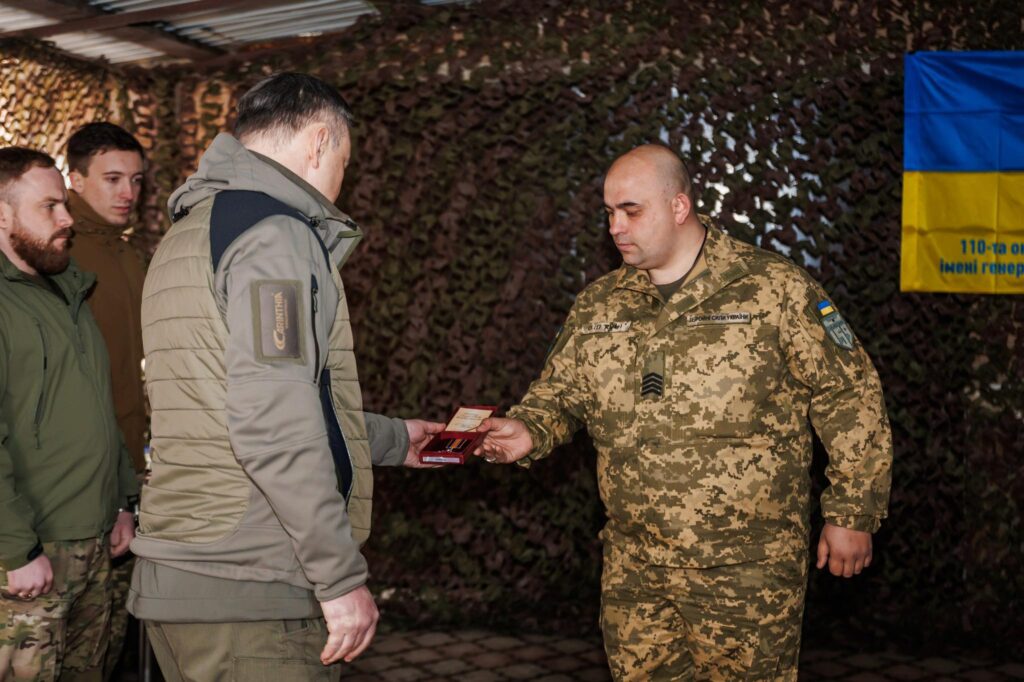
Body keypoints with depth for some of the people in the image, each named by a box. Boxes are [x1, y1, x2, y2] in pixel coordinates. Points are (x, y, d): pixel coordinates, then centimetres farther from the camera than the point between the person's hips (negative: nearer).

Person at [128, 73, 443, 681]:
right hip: (249, 590, -9)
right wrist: (342, 576, -17)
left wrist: (394, 438, 34)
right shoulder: (275, 232, -12)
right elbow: (272, 428, -22)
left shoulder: (190, 233, 19)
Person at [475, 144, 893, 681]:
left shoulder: (774, 289, -7)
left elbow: (848, 399, -4)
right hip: (633, 572, 5)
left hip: (746, 570, -4)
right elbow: (559, 392, 17)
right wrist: (528, 431, -6)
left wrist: (852, 515, -4)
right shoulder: (598, 305, 8)